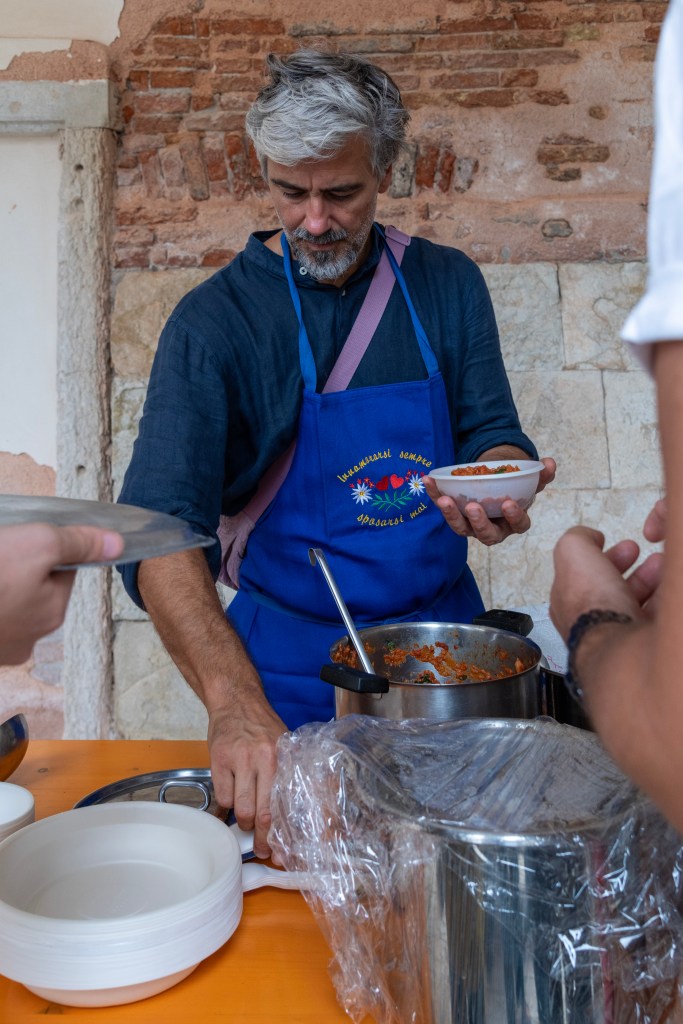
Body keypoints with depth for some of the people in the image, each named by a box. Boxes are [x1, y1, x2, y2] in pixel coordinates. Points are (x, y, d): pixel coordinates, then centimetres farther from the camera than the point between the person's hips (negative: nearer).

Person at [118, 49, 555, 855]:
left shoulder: (447, 284, -1)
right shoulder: (214, 320, -13)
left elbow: (491, 432, 3)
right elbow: (160, 535, -23)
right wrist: (234, 704, -39)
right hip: (288, 672, -3)